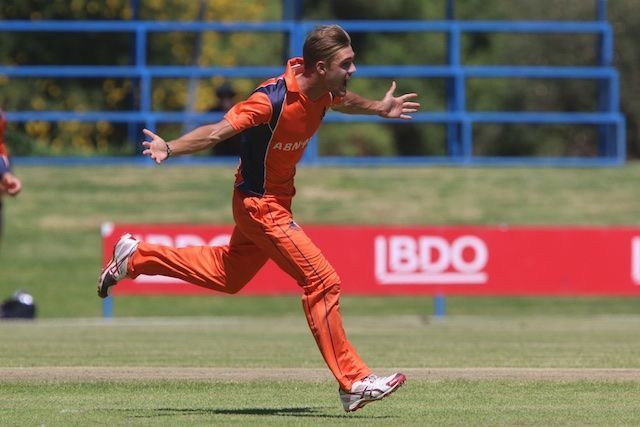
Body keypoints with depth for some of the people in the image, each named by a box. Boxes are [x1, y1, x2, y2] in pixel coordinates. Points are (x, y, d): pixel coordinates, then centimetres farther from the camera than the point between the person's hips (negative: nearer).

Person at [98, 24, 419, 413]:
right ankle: (353, 382, -3)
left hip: (277, 200, 9)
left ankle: (136, 256, 36)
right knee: (323, 281, -10)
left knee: (228, 276, 25)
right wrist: (170, 149, -44)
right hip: (261, 204, -9)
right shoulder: (273, 99, -29)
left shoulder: (322, 92, -4)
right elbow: (217, 132, -31)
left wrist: (380, 109, 29)